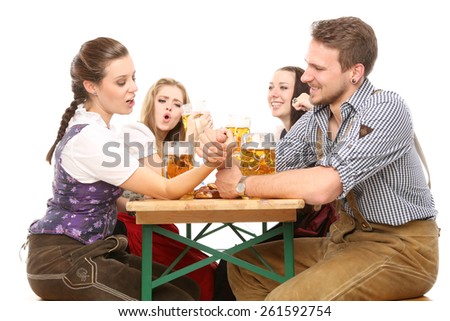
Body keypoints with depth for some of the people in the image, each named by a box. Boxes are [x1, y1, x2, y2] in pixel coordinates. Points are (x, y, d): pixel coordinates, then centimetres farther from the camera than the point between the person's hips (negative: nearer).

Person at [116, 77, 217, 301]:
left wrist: (196, 137, -6)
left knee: (212, 270, -6)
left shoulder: (169, 144, 17)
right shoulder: (136, 133, -10)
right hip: (130, 225, -8)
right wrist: (190, 138, -21)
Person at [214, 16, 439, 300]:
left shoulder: (386, 109, -22)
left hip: (400, 248, -7)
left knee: (286, 299, -25)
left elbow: (322, 187, -33)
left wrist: (242, 185, -21)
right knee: (243, 265, 9)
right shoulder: (315, 118, 1)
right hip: (346, 237, 8)